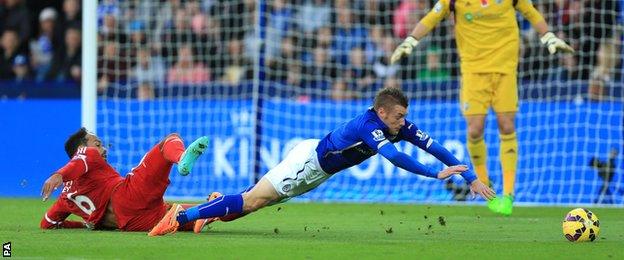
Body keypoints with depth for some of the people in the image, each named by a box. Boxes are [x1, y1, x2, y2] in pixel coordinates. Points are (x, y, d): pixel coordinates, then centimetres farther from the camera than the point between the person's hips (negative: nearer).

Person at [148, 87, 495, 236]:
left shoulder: (399, 126, -8)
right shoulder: (369, 126, -32)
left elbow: (433, 146, -6)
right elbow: (395, 158, -45)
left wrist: (471, 177, -11)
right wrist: (436, 174, -47)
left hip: (318, 170, 8)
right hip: (307, 161, -8)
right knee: (252, 201, -7)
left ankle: (216, 211, 35)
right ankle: (181, 216, -4)